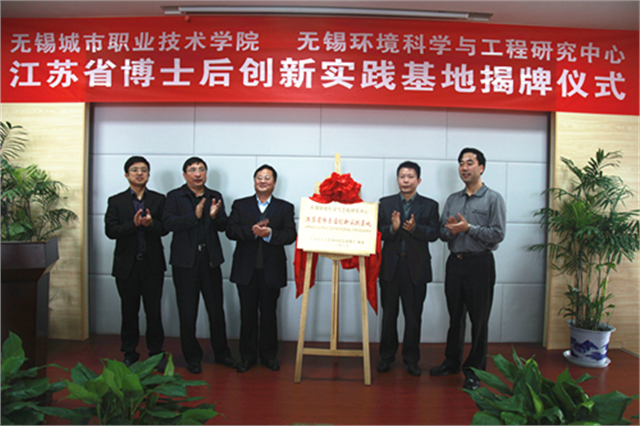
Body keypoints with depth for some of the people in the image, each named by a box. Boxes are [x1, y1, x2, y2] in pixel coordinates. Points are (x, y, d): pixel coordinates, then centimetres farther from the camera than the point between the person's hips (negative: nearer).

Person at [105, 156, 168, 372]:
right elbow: (110, 231, -6)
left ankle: (156, 353, 17)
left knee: (154, 311, 5)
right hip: (127, 265, 1)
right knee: (129, 311, 10)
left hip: (152, 265, 0)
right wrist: (133, 224, -20)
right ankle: (129, 354, 24)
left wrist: (151, 223, -24)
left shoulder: (159, 199, 6)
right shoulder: (116, 201, 6)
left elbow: (165, 229, -4)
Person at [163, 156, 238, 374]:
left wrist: (215, 216, -18)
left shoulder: (215, 197, 9)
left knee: (216, 309, 9)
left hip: (210, 259, 2)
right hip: (185, 261, -2)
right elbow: (169, 223, -13)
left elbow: (224, 227, 3)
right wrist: (194, 216, -24)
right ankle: (192, 357, 22)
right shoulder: (175, 196, 1)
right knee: (187, 312, 6)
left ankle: (221, 353, 24)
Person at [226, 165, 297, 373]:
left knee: (269, 314, 8)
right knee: (247, 314, 7)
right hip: (246, 269, 1)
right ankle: (247, 356, 22)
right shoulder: (240, 205, 10)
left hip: (271, 270, -1)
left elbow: (290, 235, -5)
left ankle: (269, 355, 24)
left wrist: (270, 233, -21)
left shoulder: (285, 207, 7)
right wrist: (251, 231, -19)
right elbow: (230, 231, -4)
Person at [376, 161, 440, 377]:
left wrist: (415, 228, -20)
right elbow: (377, 231, 0)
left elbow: (433, 234, -3)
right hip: (391, 265, 1)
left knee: (413, 316, 7)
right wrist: (392, 228, -19)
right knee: (389, 314, 10)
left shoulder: (430, 205, 5)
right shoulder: (385, 203, 7)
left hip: (416, 267, -1)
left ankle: (411, 358, 21)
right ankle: (387, 356, 23)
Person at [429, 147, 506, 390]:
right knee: (455, 316, 13)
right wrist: (450, 230, -10)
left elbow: (498, 234, -10)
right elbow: (442, 233, 11)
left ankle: (474, 369, 17)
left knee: (479, 319, 3)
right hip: (455, 262, 5)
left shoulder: (493, 199, -2)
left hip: (480, 263, -4)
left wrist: (468, 228, -16)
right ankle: (452, 362, 27)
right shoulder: (452, 199, 14)